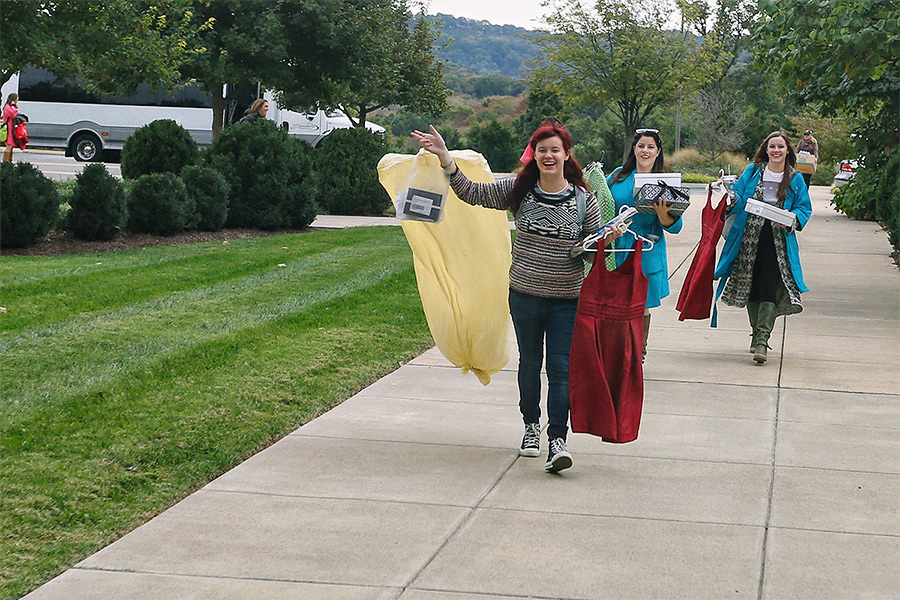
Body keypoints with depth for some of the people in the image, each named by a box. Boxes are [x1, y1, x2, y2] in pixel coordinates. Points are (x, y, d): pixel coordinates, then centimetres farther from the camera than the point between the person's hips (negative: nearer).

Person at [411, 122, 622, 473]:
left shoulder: (584, 200, -2)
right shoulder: (518, 191, -1)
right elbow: (471, 193, 1)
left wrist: (607, 239, -17)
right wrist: (444, 158, -7)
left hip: (567, 300, -2)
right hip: (524, 296, 2)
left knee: (561, 368, -7)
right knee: (529, 363, 15)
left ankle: (557, 440, -8)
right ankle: (531, 427, 34)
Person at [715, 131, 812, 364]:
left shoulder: (795, 179, 6)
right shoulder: (752, 171, 8)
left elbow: (804, 208, 7)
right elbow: (739, 199, 8)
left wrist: (792, 218, -14)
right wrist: (731, 198, -14)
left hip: (778, 241, -2)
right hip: (749, 237, 2)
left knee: (770, 286, -12)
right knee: (750, 284, 7)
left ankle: (761, 340, -15)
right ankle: (757, 333, 23)